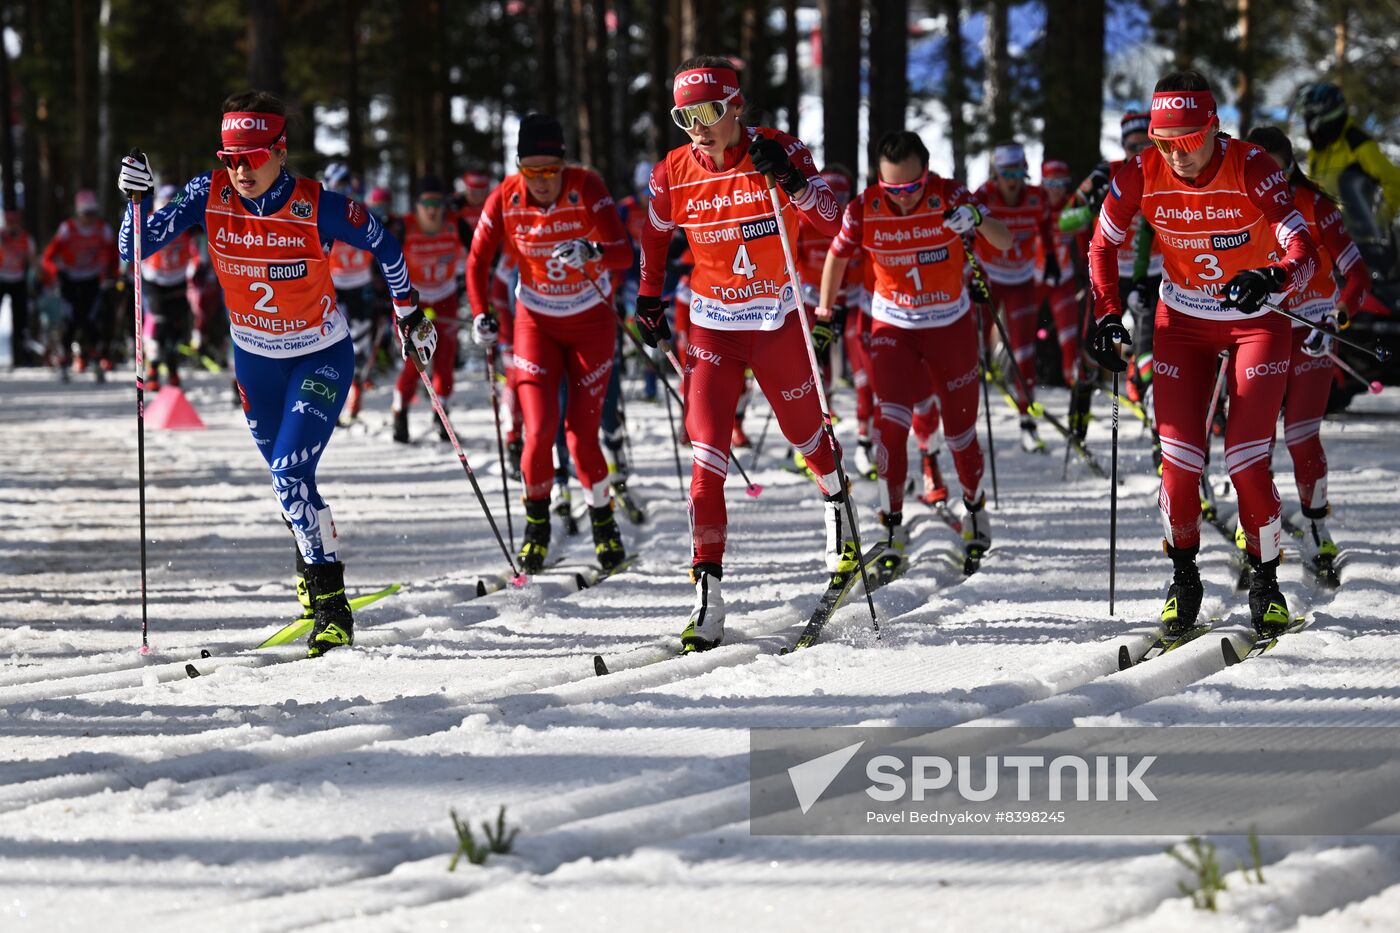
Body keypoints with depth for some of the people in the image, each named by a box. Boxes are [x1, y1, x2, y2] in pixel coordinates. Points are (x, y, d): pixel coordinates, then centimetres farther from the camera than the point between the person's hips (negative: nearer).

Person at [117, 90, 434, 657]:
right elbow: (136, 250, -16)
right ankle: (314, 569, 41)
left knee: (290, 474, -19)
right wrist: (137, 200, -34)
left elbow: (384, 247, -8)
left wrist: (408, 315, 1)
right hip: (255, 358, 4)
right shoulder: (210, 196, -17)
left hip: (321, 357, -4)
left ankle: (331, 605, -12)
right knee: (287, 479, 17)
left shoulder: (317, 207, -25)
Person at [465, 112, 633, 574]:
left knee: (582, 433, -6)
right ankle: (536, 526, 10)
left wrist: (591, 253, -49)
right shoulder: (505, 198, -14)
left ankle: (603, 520, 18)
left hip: (590, 323, -1)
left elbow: (624, 254, -29)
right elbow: (478, 261, -2)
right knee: (540, 430, -12)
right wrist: (481, 315, -15)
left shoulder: (587, 188, -20)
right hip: (537, 323, 1)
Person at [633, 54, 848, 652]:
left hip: (779, 321, -1)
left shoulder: (781, 152, -12)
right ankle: (708, 594, -13)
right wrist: (649, 298, 13)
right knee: (707, 457, -11)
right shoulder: (673, 174, -6)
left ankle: (836, 500, 52)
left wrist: (789, 179, -31)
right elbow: (655, 236, 14)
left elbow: (831, 222, -17)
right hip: (713, 327, 1)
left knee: (804, 432, 16)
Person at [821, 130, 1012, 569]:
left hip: (951, 326, 0)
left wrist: (977, 221, -50)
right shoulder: (865, 208, -17)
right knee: (891, 418, -20)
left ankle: (975, 509, 34)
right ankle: (893, 528, -14)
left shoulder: (948, 197, -21)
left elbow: (1005, 243, -29)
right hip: (893, 327, 0)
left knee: (960, 429, 8)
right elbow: (837, 257, 2)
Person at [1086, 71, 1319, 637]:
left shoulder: (1252, 170, -26)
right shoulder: (1142, 176, -17)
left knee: (1247, 462, -11)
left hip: (1256, 320, -2)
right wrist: (1107, 317, -7)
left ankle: (1265, 583, 9)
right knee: (1180, 461, -5)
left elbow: (1303, 251, -34)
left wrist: (1272, 278, -55)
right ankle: (1183, 579, 16)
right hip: (1183, 322, 2)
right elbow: (1103, 245, 1)